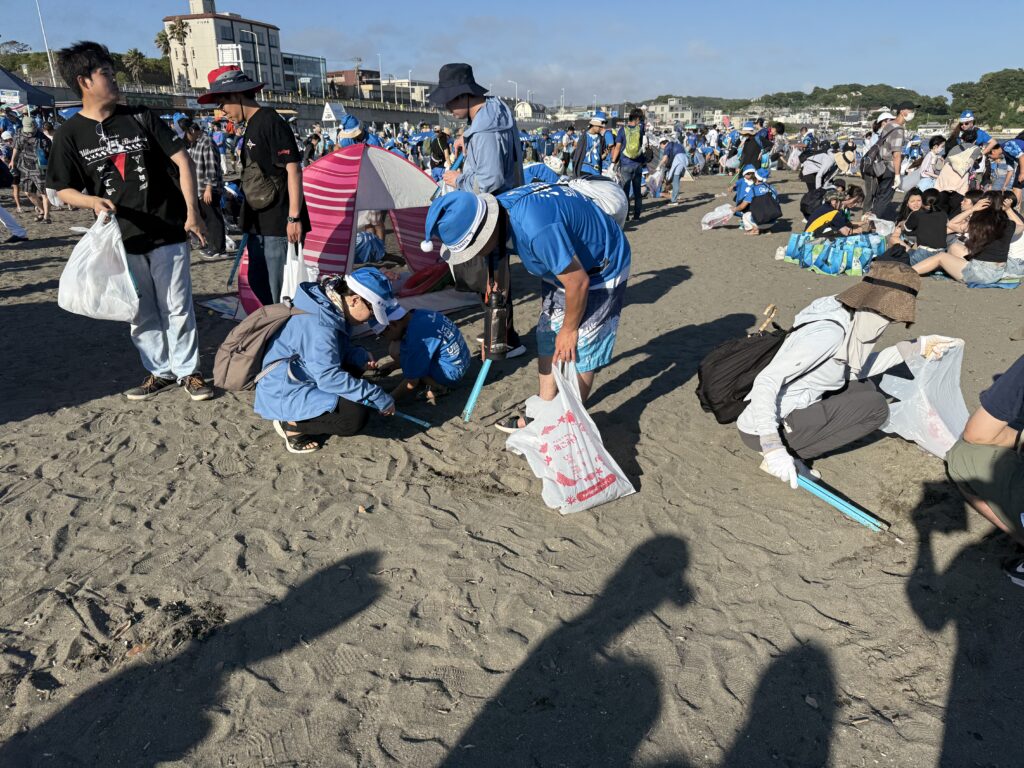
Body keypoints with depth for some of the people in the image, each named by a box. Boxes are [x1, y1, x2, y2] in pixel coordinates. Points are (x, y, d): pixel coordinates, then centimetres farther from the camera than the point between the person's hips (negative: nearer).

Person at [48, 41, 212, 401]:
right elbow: (64, 190, 3)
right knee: (141, 314, 10)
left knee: (178, 307, 2)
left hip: (167, 232, -1)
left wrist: (192, 211, -9)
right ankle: (160, 371, 24)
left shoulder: (140, 117, 2)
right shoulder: (70, 134, 2)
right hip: (122, 240, 1)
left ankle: (187, 370, 14)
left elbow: (182, 159, 0)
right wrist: (92, 201, -19)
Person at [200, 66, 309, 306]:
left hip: (279, 223, -10)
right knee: (258, 283, 14)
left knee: (280, 289, -7)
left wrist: (294, 216, -22)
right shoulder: (252, 126, 16)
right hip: (258, 222, 10)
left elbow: (293, 169, -17)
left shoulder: (270, 122, -11)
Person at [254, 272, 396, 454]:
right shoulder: (318, 324, -28)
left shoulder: (335, 310, 0)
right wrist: (380, 399, -26)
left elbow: (342, 349, 15)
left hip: (299, 378, 10)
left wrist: (361, 356, -8)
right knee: (356, 416, -23)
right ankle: (292, 425, -4)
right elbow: (329, 377, -30)